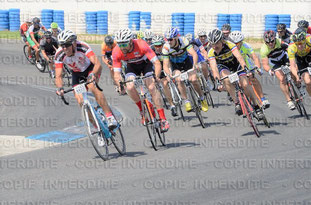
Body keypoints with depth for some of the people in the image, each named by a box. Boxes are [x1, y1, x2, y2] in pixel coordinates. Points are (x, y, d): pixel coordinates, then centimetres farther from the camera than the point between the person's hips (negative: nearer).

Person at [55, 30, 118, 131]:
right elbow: (58, 76, -27)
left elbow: (98, 64, -42)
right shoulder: (59, 55, -26)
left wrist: (93, 74, -63)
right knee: (81, 101, -11)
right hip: (77, 74, 4)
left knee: (92, 86, -34)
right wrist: (60, 88, -48)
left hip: (90, 68, -4)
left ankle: (109, 116, -32)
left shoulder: (83, 47, -34)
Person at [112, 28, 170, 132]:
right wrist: (119, 84, -45)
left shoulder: (141, 45, -36)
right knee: (130, 87, -25)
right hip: (132, 67, 2)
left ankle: (163, 119, -17)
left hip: (146, 63, -2)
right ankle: (142, 110, -1)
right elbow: (116, 73, -25)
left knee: (151, 87, -22)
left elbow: (157, 63, -35)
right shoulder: (116, 52, -29)